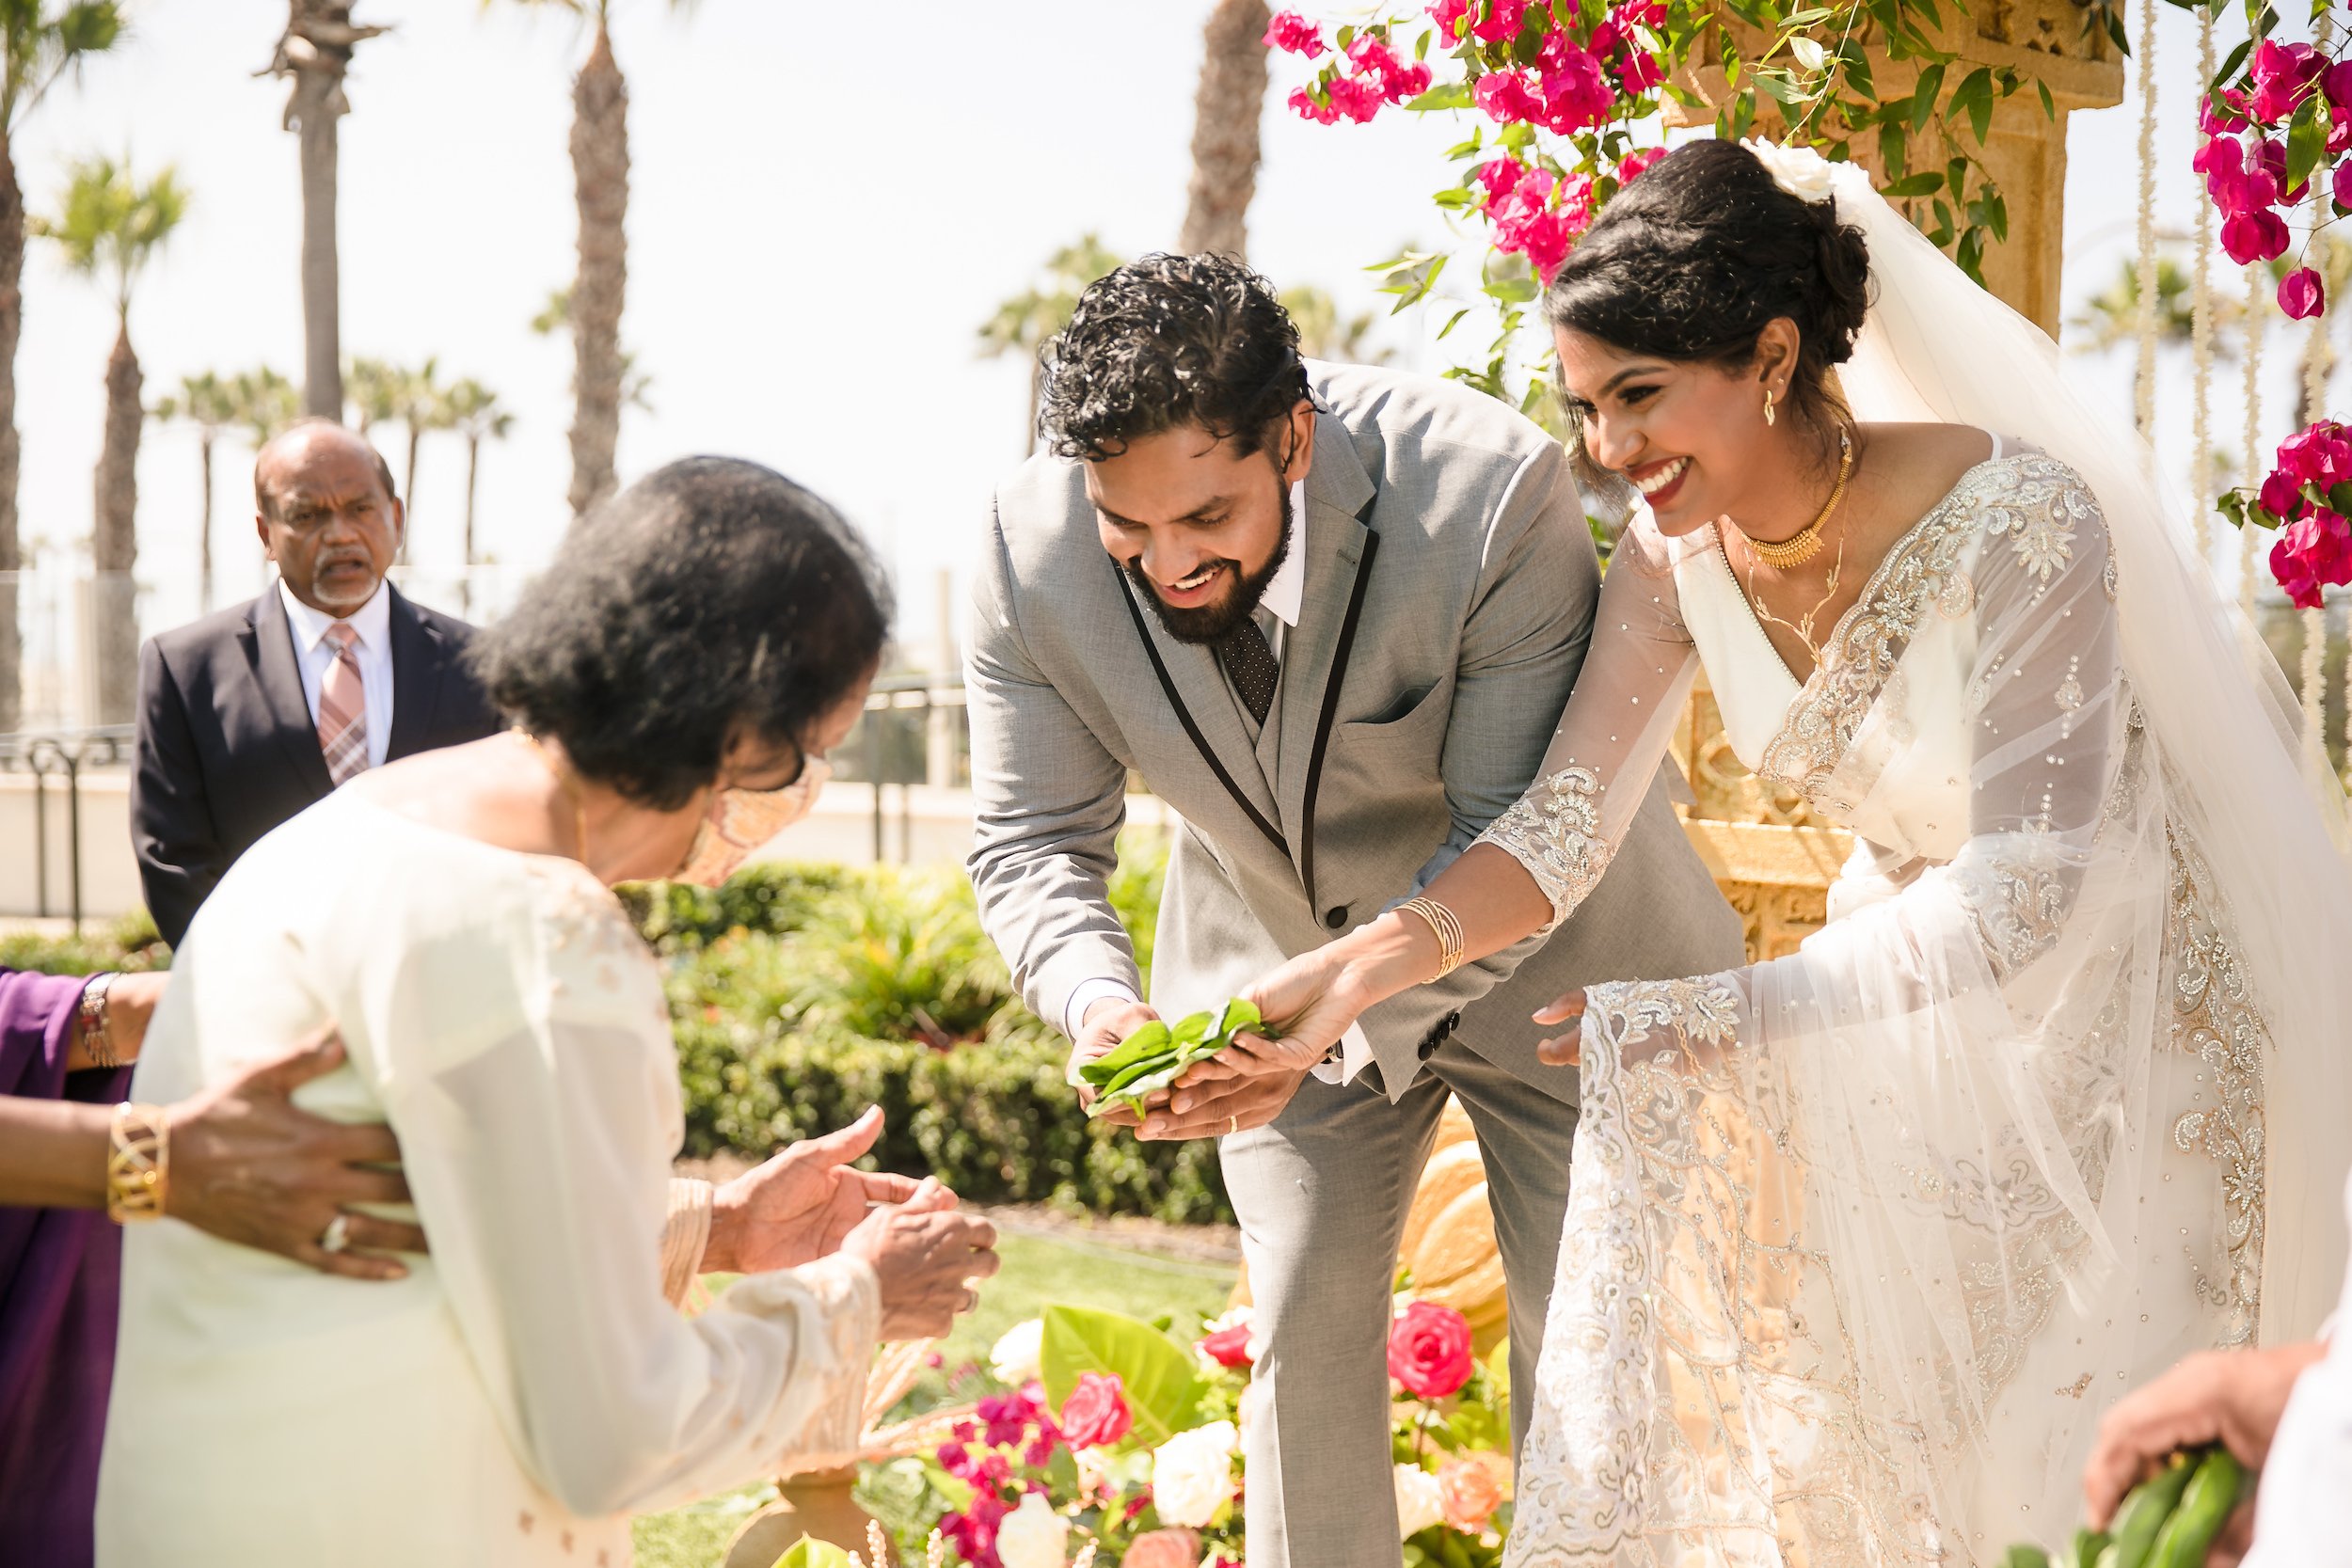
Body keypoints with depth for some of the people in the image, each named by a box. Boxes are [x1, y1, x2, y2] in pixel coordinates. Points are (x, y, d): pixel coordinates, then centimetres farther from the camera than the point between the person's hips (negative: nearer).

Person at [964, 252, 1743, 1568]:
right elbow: (1035, 839, -14)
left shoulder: (1495, 494, -35)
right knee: (1305, 1330, 4)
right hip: (1282, 971, 2)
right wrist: (1097, 999, -35)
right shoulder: (1033, 550, -23)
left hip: (1543, 958, -2)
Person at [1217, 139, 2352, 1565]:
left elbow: (2021, 896, -33)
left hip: (2121, 994, -5)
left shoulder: (2017, 522, -30)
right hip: (1913, 968, 5)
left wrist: (1700, 1016, -35)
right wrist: (1358, 970, -33)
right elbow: (1565, 821, -16)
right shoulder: (1677, 553, -11)